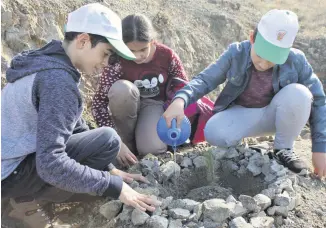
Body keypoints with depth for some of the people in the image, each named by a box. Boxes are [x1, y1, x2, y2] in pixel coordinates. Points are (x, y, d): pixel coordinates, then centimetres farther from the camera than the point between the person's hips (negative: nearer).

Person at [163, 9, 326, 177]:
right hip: (241, 114, 0)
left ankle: (284, 148, -7)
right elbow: (205, 79, -18)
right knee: (214, 134, -32)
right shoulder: (236, 53, -19)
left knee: (298, 93, -31)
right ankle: (239, 140, 6)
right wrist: (180, 99, -38)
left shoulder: (296, 61, -19)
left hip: (274, 116, 1)